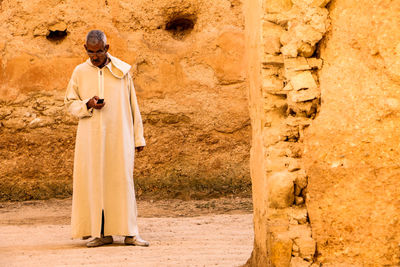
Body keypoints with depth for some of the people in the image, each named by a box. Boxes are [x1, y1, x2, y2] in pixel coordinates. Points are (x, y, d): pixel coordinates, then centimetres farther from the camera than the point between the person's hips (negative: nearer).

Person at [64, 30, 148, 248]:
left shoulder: (122, 71, 5)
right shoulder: (80, 72, 7)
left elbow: (132, 106, 9)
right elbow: (70, 103, 11)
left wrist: (138, 137, 8)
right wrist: (87, 105, -10)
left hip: (118, 136, -1)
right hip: (90, 137, 1)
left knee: (122, 181, -3)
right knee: (93, 182, -2)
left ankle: (129, 232, 1)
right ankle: (101, 232, 3)